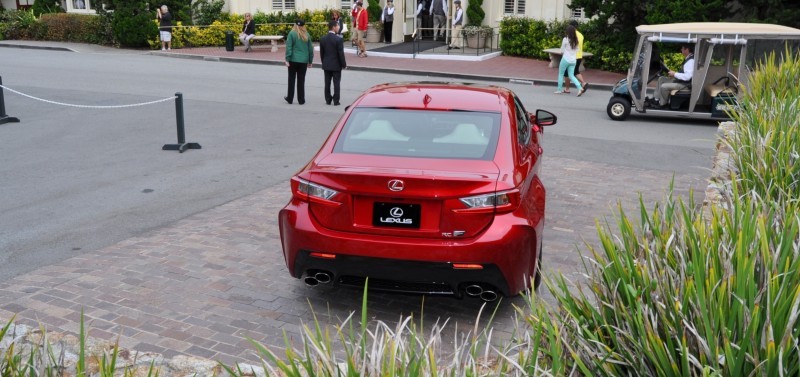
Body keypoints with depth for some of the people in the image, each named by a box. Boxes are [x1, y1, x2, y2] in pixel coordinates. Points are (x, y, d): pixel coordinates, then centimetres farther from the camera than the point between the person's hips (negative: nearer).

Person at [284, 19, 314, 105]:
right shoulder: (307, 35, 3)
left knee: (291, 79, 8)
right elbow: (310, 49, 8)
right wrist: (310, 61, 16)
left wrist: (287, 59, -7)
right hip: (304, 60, 2)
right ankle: (301, 100, 8)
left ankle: (290, 98, 14)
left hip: (293, 60, -2)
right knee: (301, 80, 7)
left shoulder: (292, 34, -7)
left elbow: (289, 47, -11)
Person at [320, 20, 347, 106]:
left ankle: (328, 100, 15)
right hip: (336, 65, -5)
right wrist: (344, 64, -4)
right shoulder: (338, 39, -16)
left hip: (326, 65, 5)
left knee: (327, 83, 11)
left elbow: (321, 53, 7)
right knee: (336, 83, 3)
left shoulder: (323, 39, 0)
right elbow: (341, 54, -15)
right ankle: (336, 101, 4)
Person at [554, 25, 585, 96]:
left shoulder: (565, 39, -12)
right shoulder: (576, 40, 4)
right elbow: (577, 50, 7)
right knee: (571, 76, 8)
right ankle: (580, 88, -9)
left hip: (566, 59, -5)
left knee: (561, 74, 11)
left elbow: (562, 51, -5)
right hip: (573, 60, 5)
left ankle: (560, 89, 14)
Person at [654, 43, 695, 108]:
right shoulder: (688, 59, 10)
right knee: (661, 79, 12)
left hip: (685, 84, -11)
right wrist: (674, 74, 7)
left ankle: (663, 104, 0)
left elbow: (687, 76, -30)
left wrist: (674, 74, -20)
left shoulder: (691, 61, -23)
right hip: (680, 80, 11)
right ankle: (656, 99, 9)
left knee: (663, 86, -23)